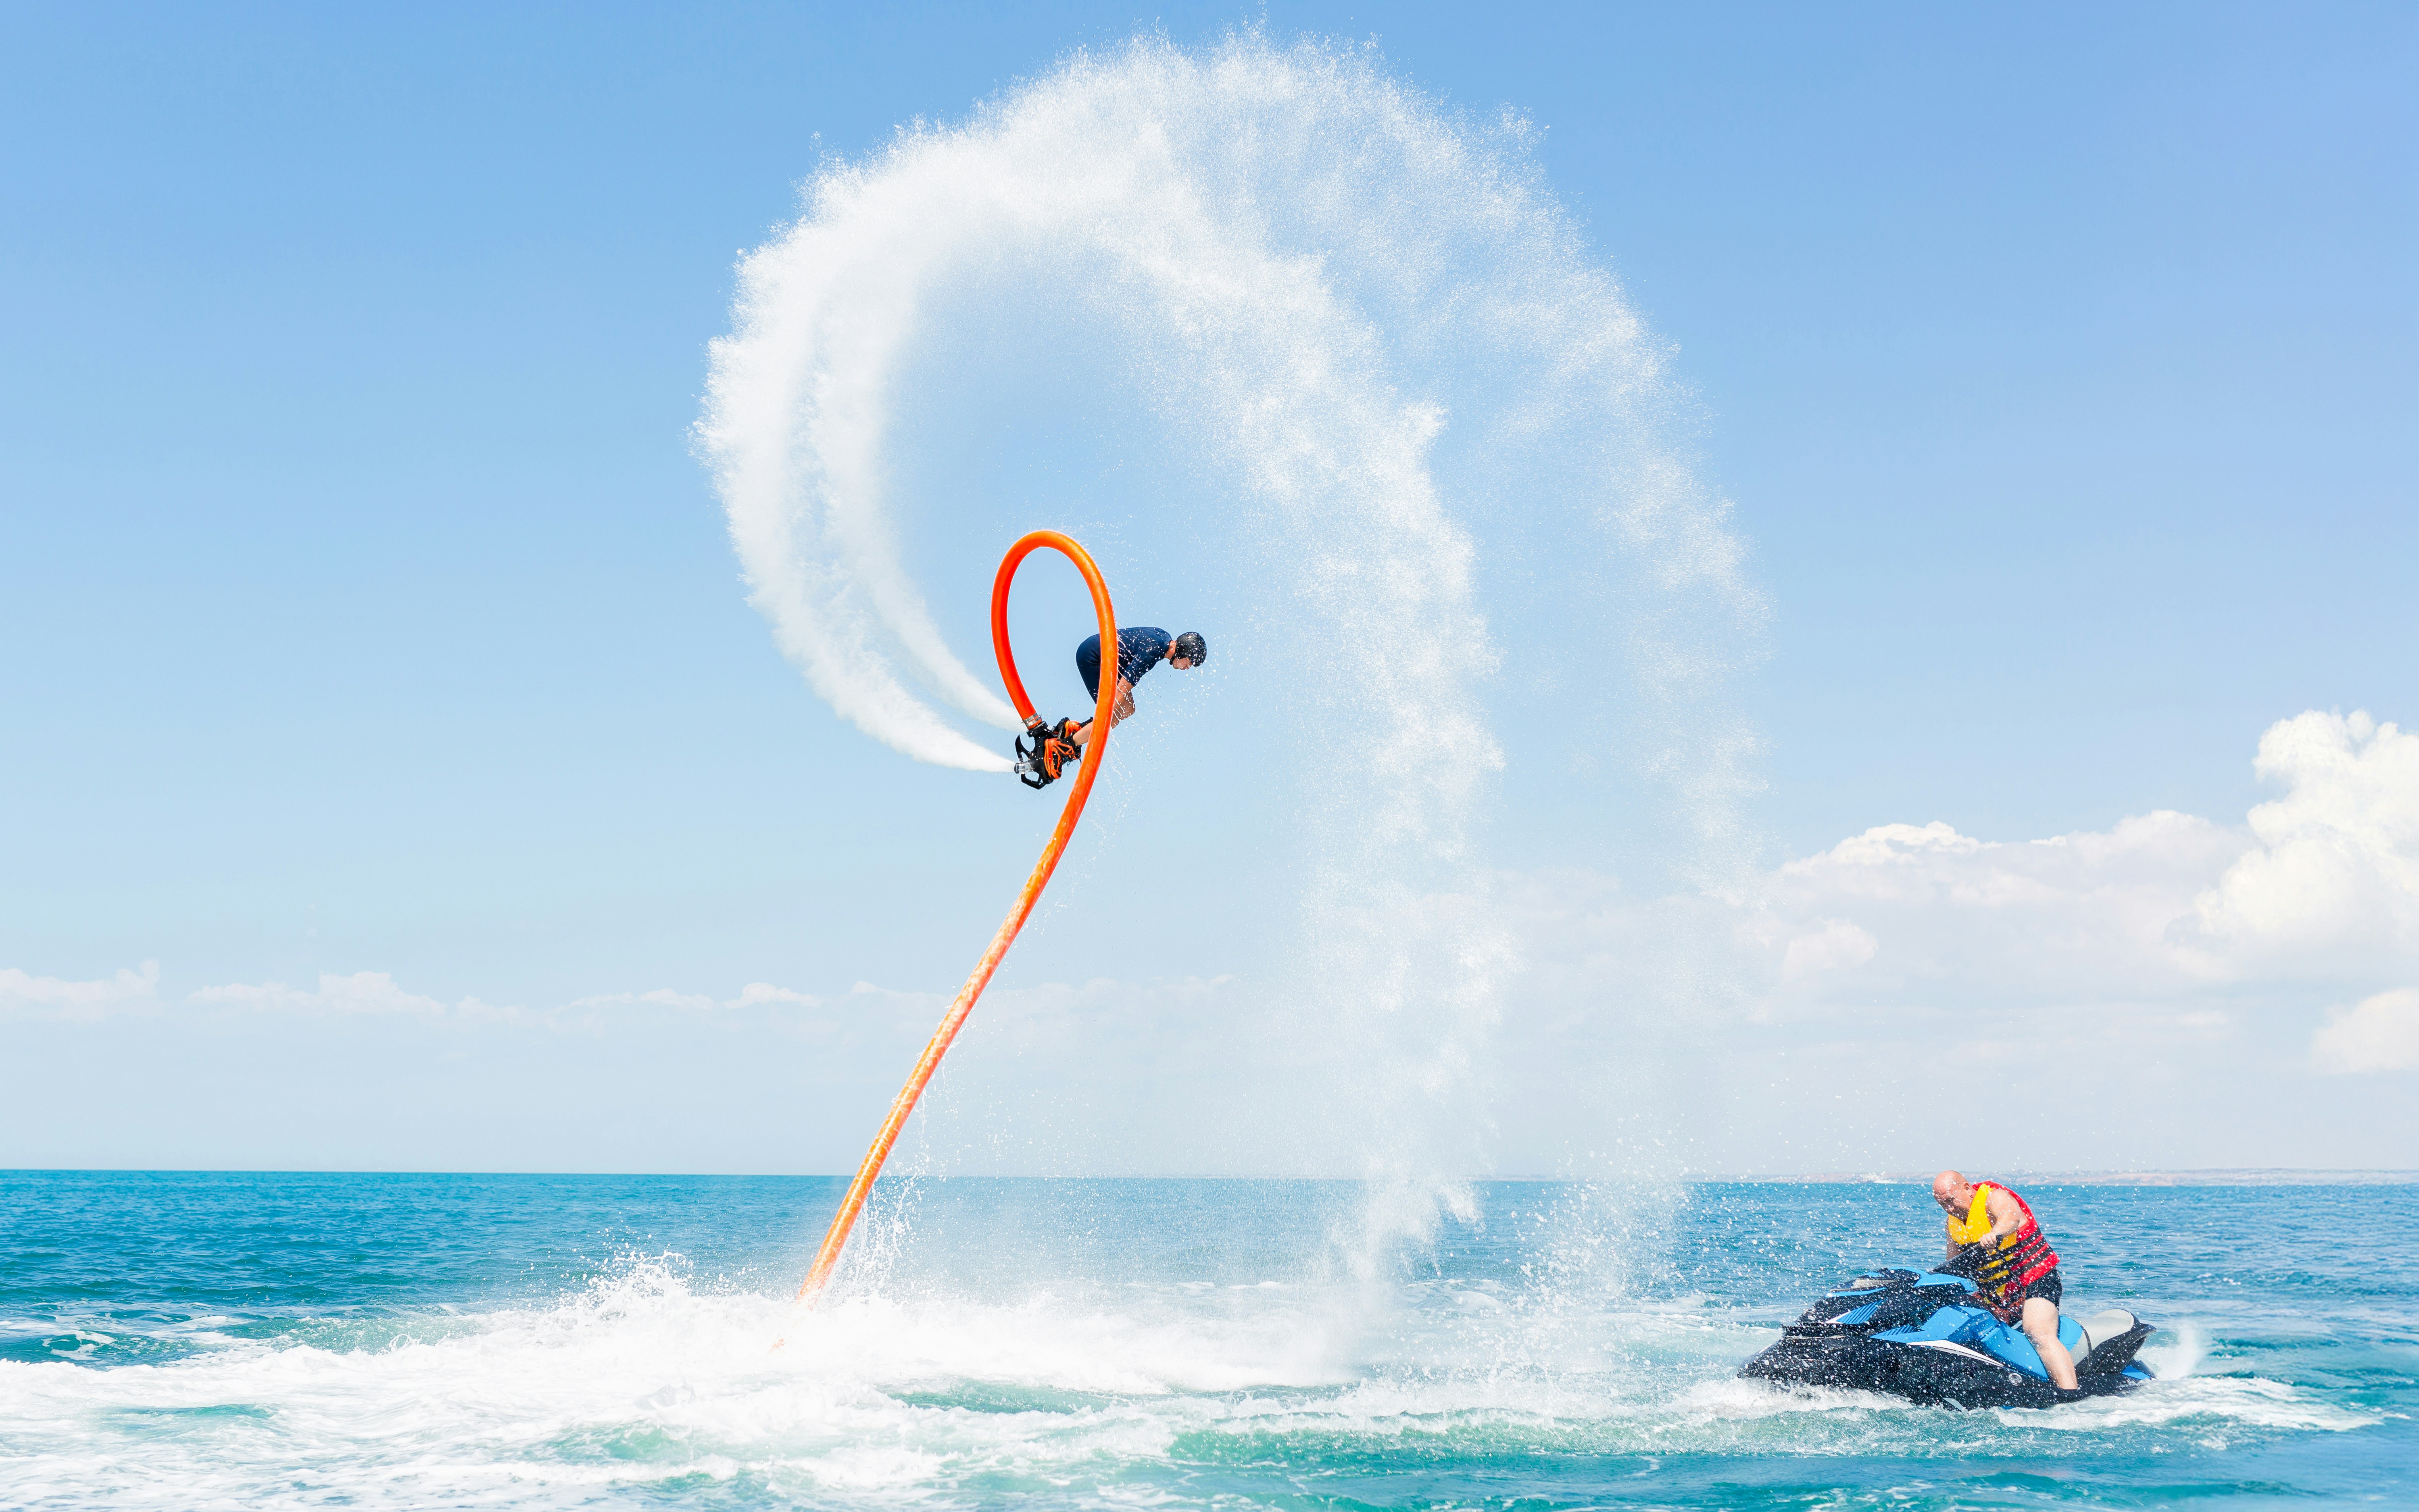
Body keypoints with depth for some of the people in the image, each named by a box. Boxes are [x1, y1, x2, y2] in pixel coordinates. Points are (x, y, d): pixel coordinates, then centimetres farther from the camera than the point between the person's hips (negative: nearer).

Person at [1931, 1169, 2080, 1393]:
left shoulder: (1995, 1198, -14)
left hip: (2036, 1282, -9)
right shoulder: (1954, 1223, 11)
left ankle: (2072, 1396, -40)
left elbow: (2012, 1216, -39)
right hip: (1994, 1295, 9)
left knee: (2040, 1335, -29)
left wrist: (1995, 1234, -60)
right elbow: (1953, 1267, 23)